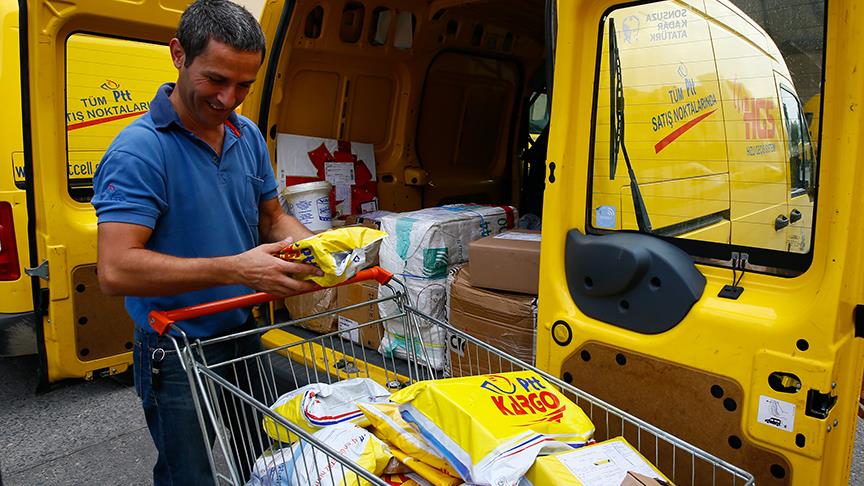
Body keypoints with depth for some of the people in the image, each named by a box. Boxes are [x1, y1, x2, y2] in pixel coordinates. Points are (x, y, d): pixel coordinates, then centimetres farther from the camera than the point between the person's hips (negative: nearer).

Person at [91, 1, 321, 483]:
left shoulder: (249, 136, 1)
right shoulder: (140, 149, -21)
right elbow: (116, 270, -28)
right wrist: (236, 269, -33)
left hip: (244, 336, 7)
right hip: (178, 357, -6)